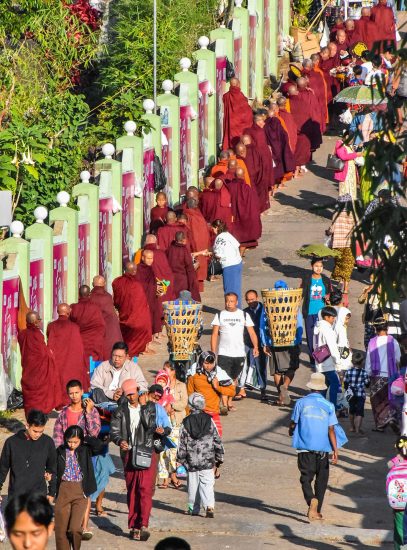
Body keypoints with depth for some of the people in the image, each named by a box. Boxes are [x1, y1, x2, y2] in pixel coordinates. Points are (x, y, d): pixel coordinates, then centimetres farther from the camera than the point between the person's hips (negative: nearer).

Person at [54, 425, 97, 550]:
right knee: (61, 529, 3)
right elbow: (54, 471, 11)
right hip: (63, 491, 2)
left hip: (80, 493, -2)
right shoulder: (60, 451, 5)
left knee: (75, 528, -14)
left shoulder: (85, 451, 2)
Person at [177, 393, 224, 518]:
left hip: (192, 461, 0)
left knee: (193, 485, 12)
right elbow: (217, 441, 3)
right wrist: (218, 459, 12)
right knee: (207, 484, -2)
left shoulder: (186, 423, -3)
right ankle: (209, 506, -21)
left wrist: (181, 460, 11)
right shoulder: (209, 420, -1)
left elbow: (182, 443, 0)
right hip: (207, 461, 0)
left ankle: (193, 508, 19)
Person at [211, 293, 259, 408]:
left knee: (234, 378, 9)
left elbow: (251, 332, 1)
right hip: (223, 354, -1)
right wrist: (213, 352, -7)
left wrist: (256, 347, -15)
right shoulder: (220, 315, 4)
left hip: (239, 353, 1)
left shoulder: (244, 315, 5)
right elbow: (214, 334, 2)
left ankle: (230, 402, 20)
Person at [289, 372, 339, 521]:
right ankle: (317, 511, 15)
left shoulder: (301, 403, -2)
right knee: (321, 479, 14)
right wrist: (335, 451, -3)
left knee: (306, 477, -1)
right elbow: (331, 430, -5)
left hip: (305, 447, -1)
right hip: (323, 448, 1)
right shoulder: (328, 406, -1)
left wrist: (291, 432, 29)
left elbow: (293, 424, 6)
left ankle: (311, 500, -30)